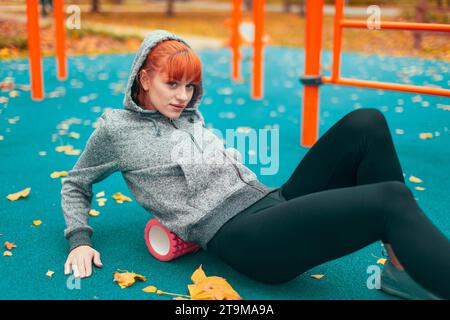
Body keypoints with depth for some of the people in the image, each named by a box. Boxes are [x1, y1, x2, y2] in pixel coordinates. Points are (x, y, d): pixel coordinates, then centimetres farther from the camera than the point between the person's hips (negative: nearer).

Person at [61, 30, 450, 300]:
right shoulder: (117, 128, 8)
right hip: (237, 235, -8)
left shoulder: (191, 116, 24)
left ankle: (405, 267, -11)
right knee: (392, 200, -27)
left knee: (365, 124, -16)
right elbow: (75, 185, 17)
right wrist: (80, 240, 3)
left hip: (272, 202, 8)